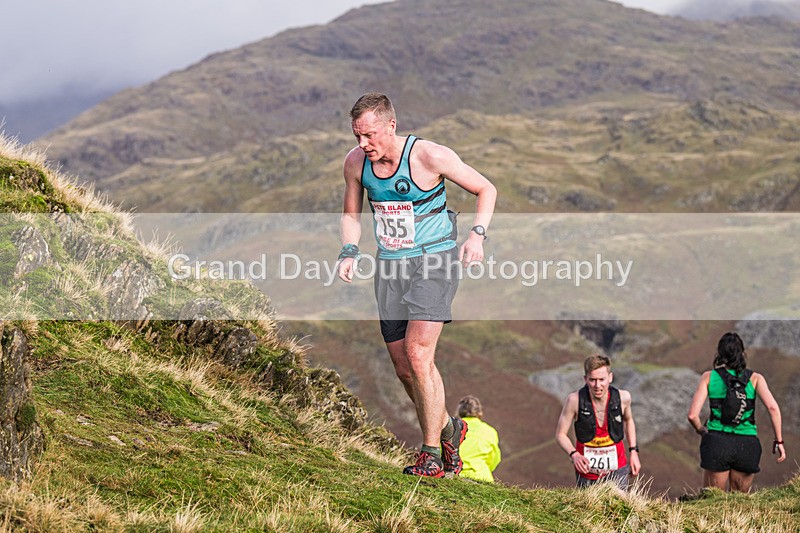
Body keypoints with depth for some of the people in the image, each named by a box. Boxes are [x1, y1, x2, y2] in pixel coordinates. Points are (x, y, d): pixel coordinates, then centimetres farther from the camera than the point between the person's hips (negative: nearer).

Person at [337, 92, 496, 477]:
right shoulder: (355, 162, -3)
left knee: (418, 353, -20)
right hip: (389, 266, 6)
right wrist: (349, 251, -3)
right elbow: (351, 213, 15)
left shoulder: (429, 156, -17)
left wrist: (477, 234, -18)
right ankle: (448, 430, 31)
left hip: (434, 260, -5)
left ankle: (432, 453, -11)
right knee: (404, 368, 7)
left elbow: (486, 189, -5)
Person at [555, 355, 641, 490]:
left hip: (617, 470, 1)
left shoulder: (622, 397, -12)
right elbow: (560, 434, -9)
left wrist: (633, 452, 6)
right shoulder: (574, 400, -19)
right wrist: (574, 455, -27)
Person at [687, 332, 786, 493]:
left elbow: (693, 415, -4)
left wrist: (701, 430, 16)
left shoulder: (709, 377, 4)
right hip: (747, 444, 1)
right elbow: (772, 407, -10)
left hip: (717, 443, -1)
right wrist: (779, 440, -3)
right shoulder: (754, 378, 5)